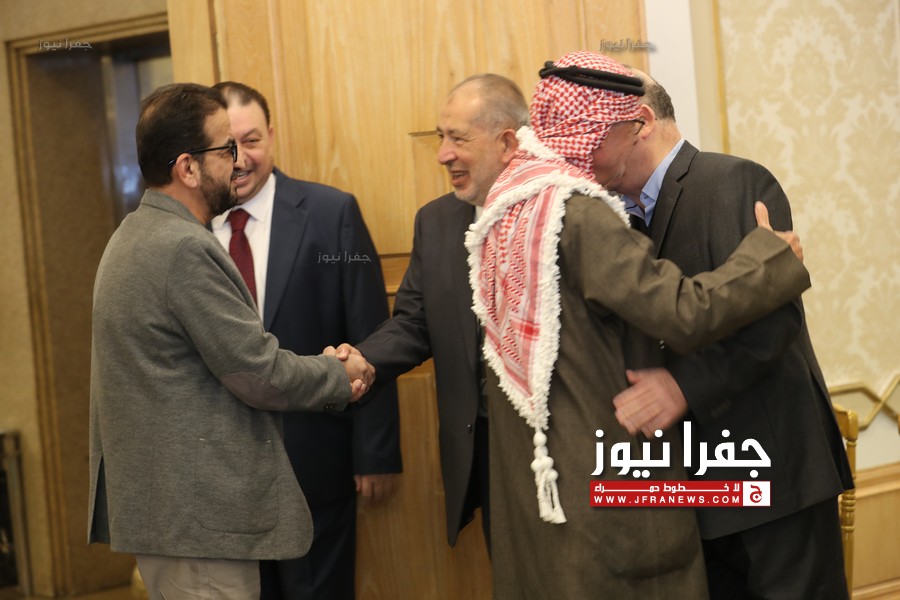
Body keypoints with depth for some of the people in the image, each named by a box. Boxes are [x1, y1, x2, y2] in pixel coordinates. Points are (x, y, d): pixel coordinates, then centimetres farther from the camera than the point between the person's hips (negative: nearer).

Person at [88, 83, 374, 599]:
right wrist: (342, 376, -2)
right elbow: (258, 373, -18)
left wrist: (320, 369, 5)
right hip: (196, 514, -10)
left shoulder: (135, 236, 12)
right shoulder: (185, 249, -20)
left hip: (153, 497, 10)